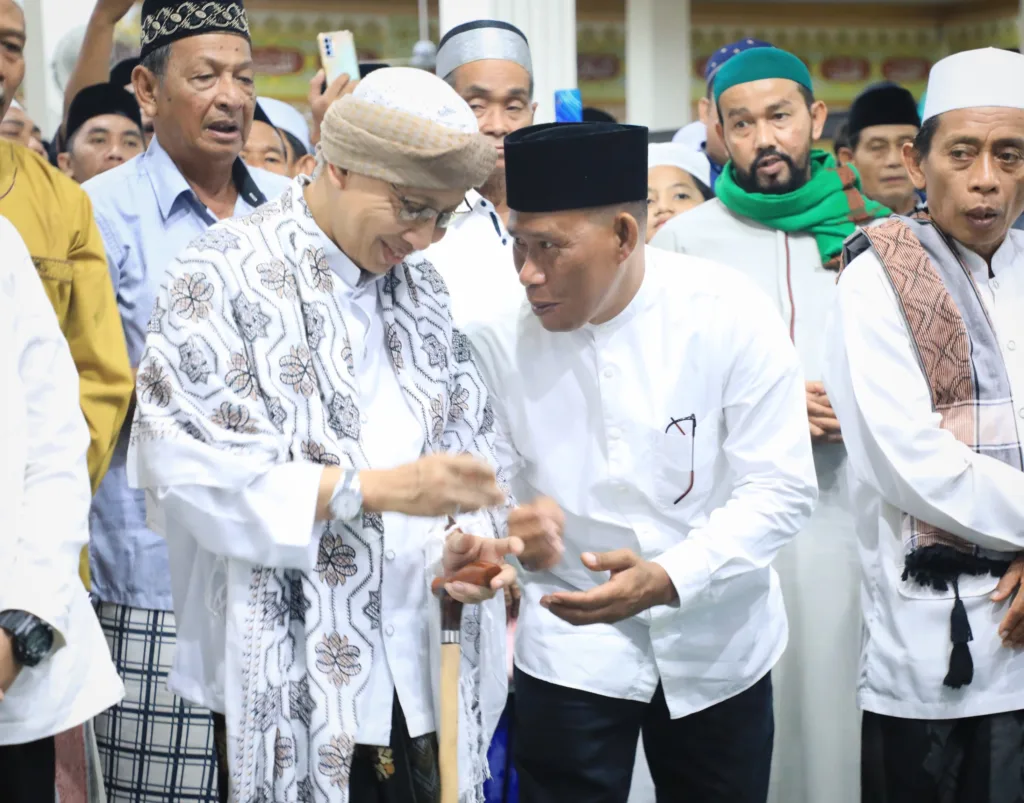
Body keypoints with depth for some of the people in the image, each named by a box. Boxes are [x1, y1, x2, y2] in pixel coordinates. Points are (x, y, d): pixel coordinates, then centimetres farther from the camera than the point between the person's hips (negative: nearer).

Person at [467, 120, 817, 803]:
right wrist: (509, 525, -29)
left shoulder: (730, 315, -15)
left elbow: (781, 490, -15)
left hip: (718, 646, 0)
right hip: (569, 649, 0)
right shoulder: (499, 332, -10)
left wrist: (667, 579, -29)